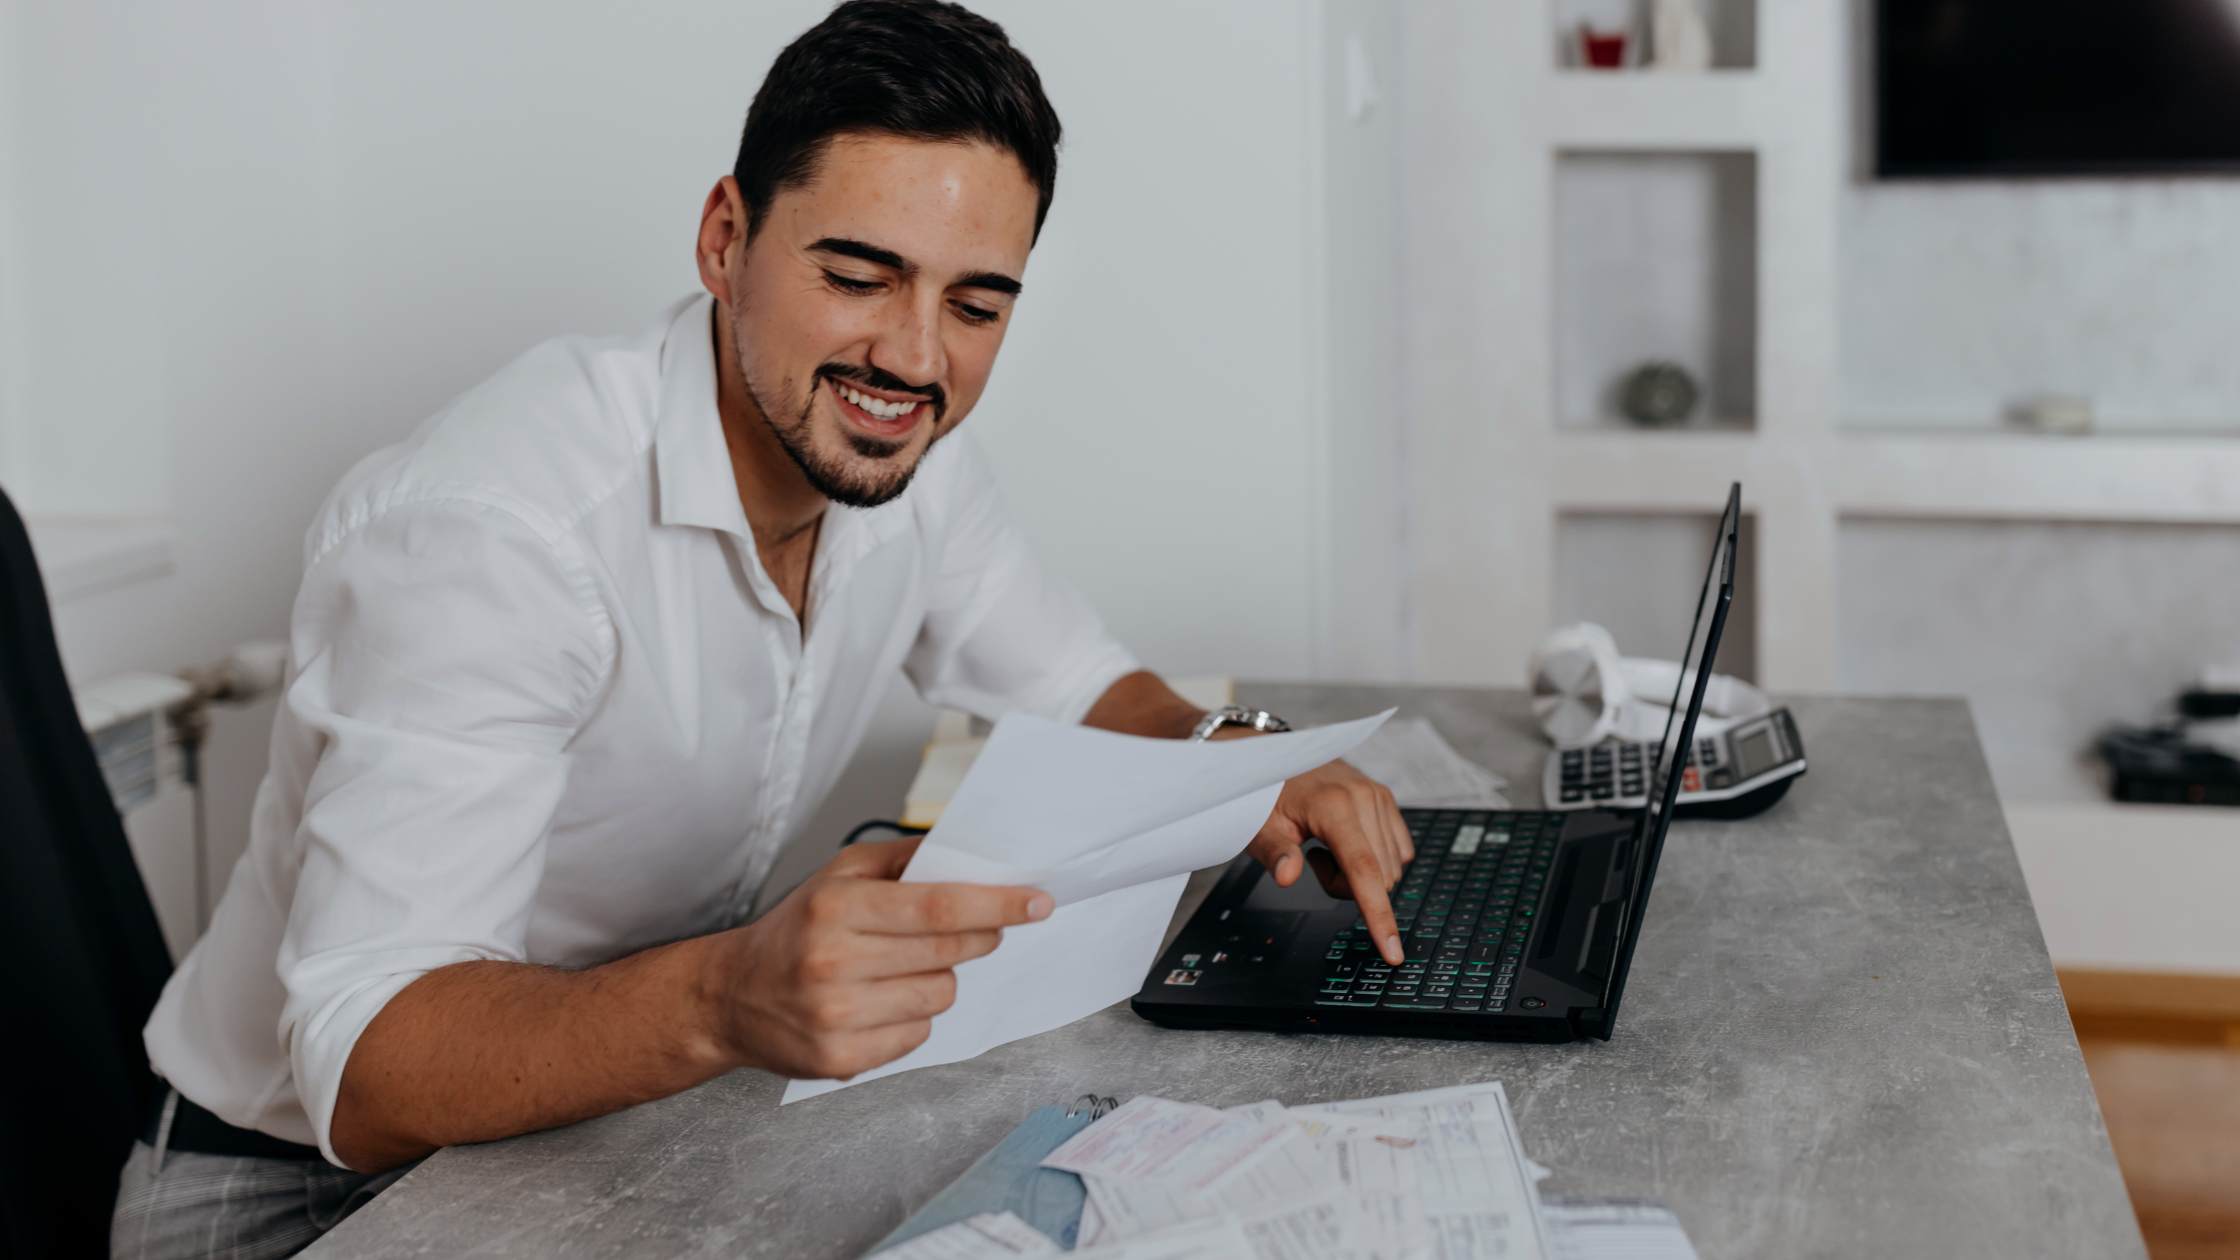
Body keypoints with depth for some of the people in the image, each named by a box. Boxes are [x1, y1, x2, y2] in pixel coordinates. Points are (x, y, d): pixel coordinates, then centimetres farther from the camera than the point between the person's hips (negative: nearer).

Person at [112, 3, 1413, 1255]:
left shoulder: (900, 449, -5)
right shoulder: (492, 532, -29)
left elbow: (1080, 686, 12)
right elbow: (364, 1069, -35)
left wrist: (1240, 758, -11)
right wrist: (724, 1003, -53)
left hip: (633, 1118, 8)